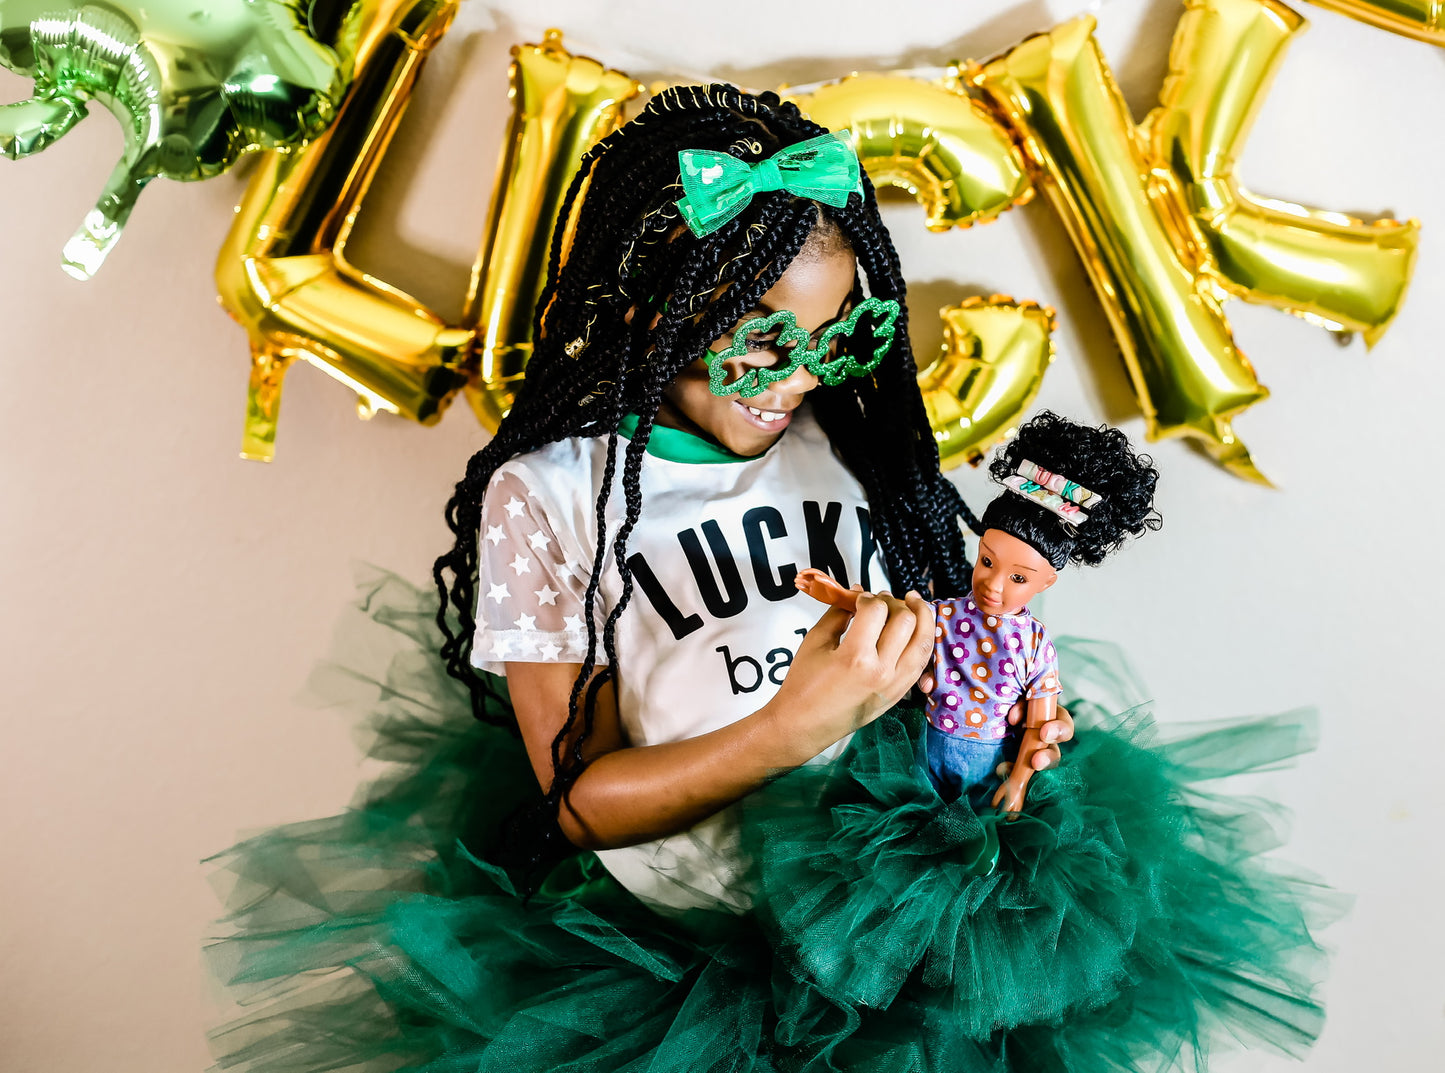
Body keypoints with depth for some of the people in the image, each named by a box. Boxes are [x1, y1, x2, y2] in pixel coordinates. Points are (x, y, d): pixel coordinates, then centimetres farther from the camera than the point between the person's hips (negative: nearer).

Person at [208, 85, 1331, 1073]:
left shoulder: (852, 442, 5)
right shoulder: (546, 493, -6)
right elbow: (578, 803, -7)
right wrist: (794, 728, -20)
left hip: (897, 900, 4)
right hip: (685, 945, -3)